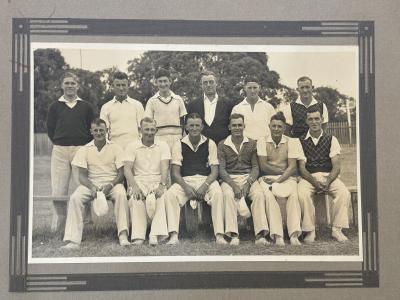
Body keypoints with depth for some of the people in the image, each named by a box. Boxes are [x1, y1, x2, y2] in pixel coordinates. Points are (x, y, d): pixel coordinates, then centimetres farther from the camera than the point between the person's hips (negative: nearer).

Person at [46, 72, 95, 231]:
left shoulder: (86, 106, 11)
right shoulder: (55, 106, 12)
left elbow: (93, 129, 12)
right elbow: (50, 128, 12)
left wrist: (86, 146, 2)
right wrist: (59, 144, 4)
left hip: (81, 149, -1)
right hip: (60, 151, 1)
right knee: (58, 188, -1)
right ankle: (58, 221, 9)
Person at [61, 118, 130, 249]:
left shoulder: (115, 148, 4)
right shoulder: (84, 150, 6)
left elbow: (121, 173, 1)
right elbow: (82, 175, 2)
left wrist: (110, 186, -19)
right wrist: (92, 187, -19)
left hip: (113, 183, -1)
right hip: (91, 184, 1)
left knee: (121, 194, -34)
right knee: (75, 198, -27)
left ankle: (123, 235, -35)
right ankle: (73, 240, -30)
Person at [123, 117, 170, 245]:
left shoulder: (163, 146, 13)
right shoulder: (132, 146, 11)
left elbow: (165, 167, 0)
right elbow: (127, 168, -1)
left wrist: (162, 185, -20)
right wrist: (134, 186, -19)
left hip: (157, 181, 1)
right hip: (139, 181, 0)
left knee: (161, 197, -33)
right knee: (136, 198, -33)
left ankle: (156, 235, -40)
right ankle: (138, 236, -34)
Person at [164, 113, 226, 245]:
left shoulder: (210, 144, 9)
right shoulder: (179, 145, 8)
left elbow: (214, 171, 2)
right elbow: (175, 172, 2)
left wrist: (205, 185, -17)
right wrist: (186, 187, -16)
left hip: (206, 180, 0)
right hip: (185, 180, 1)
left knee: (218, 193, -32)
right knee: (170, 194, -29)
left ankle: (219, 235, -32)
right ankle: (174, 235, -32)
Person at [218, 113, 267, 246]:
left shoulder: (252, 144, 12)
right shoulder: (222, 145, 8)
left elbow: (255, 167, 6)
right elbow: (221, 169, 0)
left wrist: (248, 183, -12)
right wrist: (233, 185, -16)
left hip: (248, 177, 1)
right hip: (229, 178, -1)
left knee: (259, 194, -30)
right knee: (228, 195, -34)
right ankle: (233, 235, -38)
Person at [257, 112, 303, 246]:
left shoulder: (291, 142, 5)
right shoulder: (262, 142, 5)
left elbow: (292, 167, -3)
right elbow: (263, 166, -3)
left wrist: (278, 180, -15)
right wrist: (283, 170, -7)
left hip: (287, 178, 1)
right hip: (268, 178, 0)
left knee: (294, 195, -30)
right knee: (268, 195, -32)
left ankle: (294, 235, -35)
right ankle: (278, 236, -35)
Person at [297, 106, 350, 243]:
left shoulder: (331, 140, 11)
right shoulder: (301, 141, 9)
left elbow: (336, 166, 2)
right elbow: (301, 167, 1)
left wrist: (328, 181, -18)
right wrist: (314, 182, -17)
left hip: (329, 176, 1)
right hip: (308, 177, -1)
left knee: (344, 193, -29)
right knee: (302, 194, -34)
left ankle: (337, 229, -20)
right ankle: (310, 231, -24)